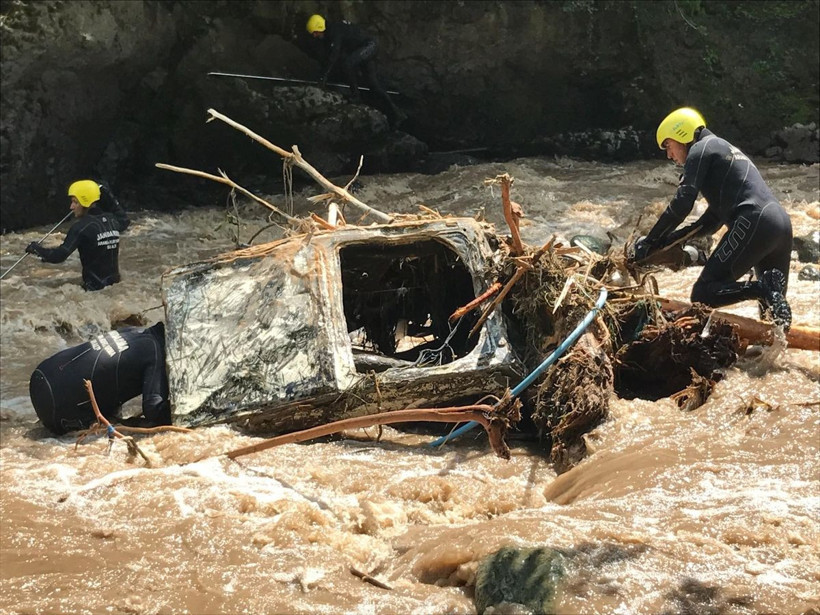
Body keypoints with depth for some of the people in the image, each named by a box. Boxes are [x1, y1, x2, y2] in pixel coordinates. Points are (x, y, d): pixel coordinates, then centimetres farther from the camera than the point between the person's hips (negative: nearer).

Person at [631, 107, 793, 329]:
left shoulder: (702, 148, 6)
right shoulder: (726, 151, 33)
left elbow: (682, 203, -6)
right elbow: (712, 221, 29)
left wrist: (650, 241, 1)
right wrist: (667, 239, 21)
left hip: (754, 222, -9)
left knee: (702, 295, -8)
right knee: (775, 311, 19)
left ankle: (763, 288, -24)